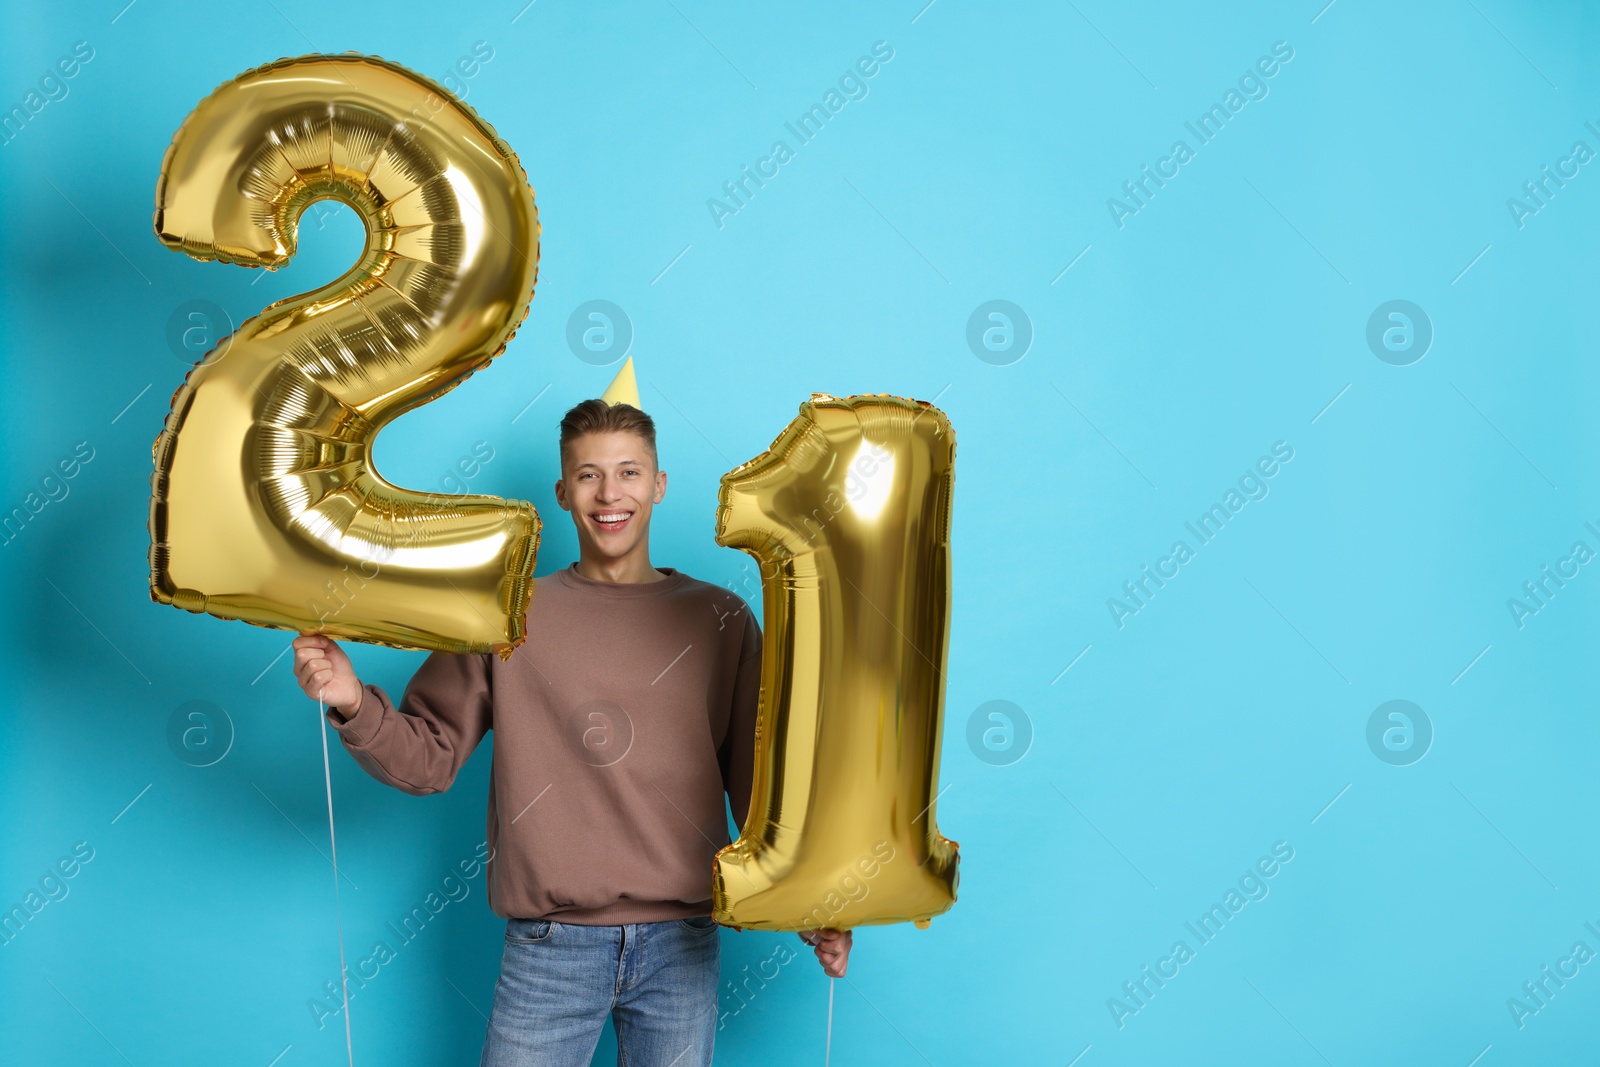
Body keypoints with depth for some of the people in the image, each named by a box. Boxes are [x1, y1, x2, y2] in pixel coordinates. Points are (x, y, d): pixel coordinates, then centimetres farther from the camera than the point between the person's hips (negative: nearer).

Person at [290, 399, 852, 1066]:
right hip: (548, 946, -1)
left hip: (682, 944, 1)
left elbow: (761, 780, 6)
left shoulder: (720, 620, 4)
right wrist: (354, 706, -15)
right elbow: (428, 758, 2)